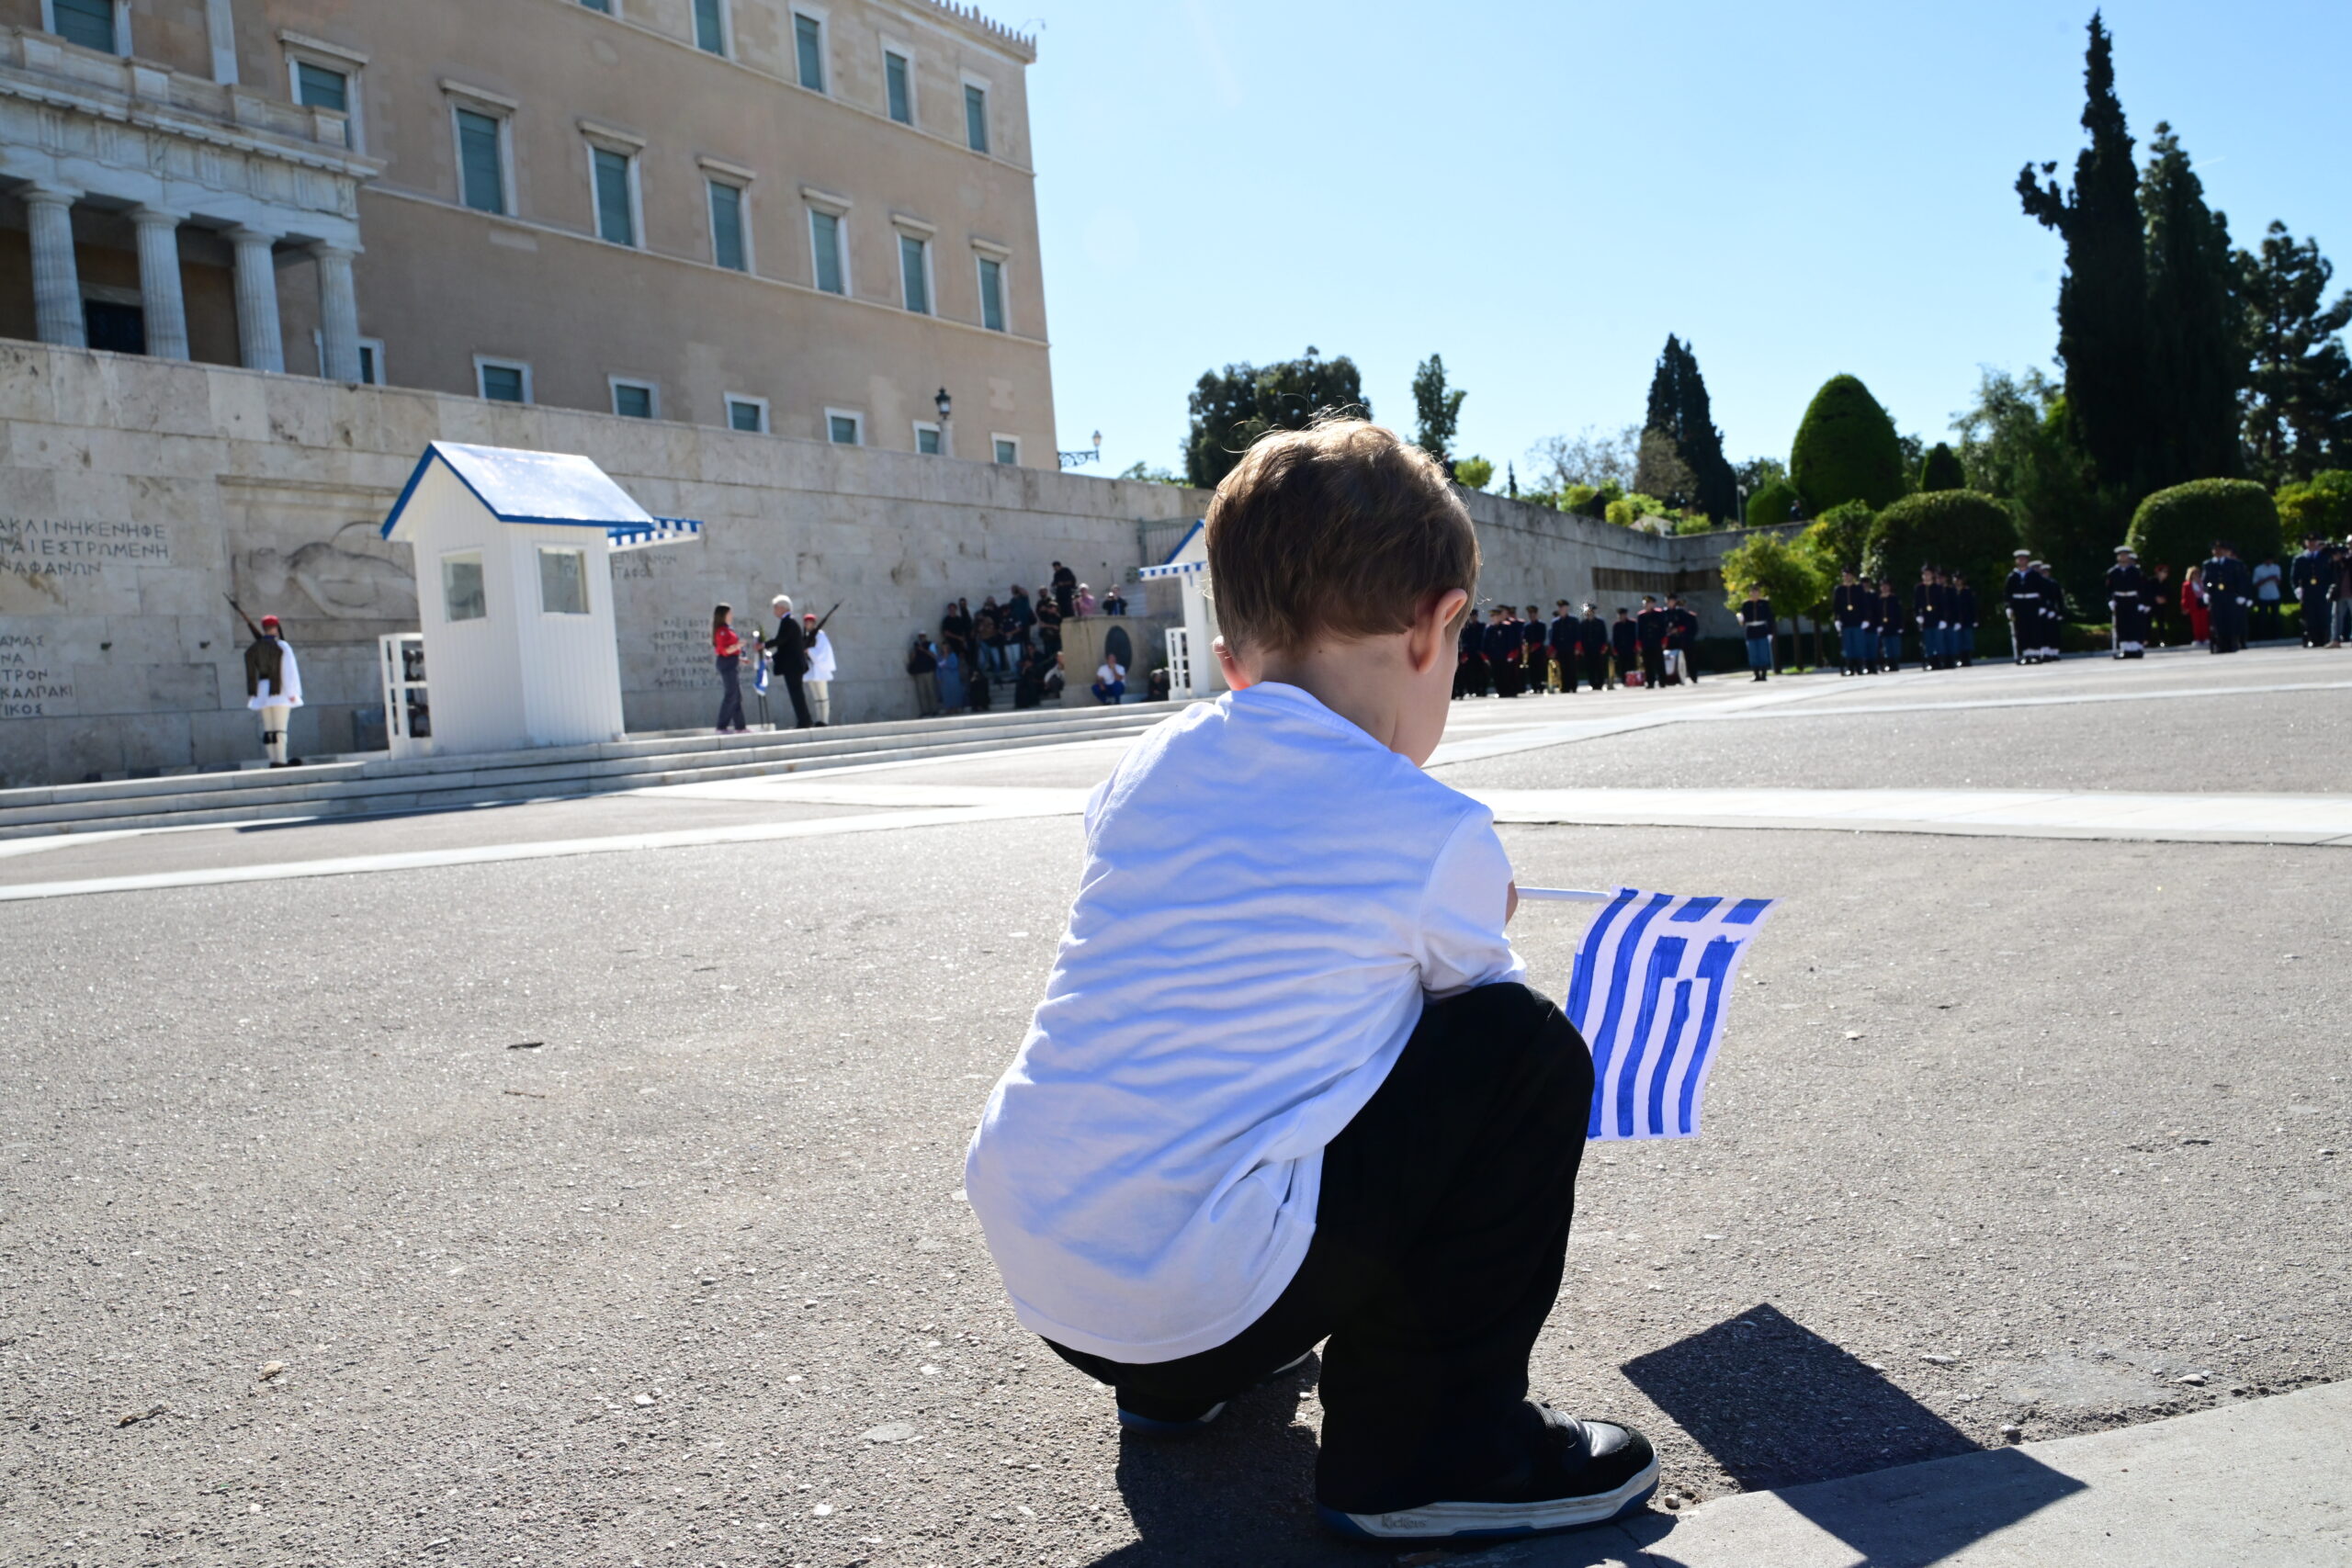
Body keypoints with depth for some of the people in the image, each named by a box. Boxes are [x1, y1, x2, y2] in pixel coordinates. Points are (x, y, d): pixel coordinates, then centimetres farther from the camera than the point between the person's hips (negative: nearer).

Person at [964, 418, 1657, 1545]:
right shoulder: (1436, 835, -9)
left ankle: (1176, 1383, 33)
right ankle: (1426, 1450, 9)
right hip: (1198, 1296, -7)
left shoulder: (1146, 768, 7)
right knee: (1531, 1054, 2)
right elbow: (1478, 998, 10)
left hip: (1032, 1276, 7)